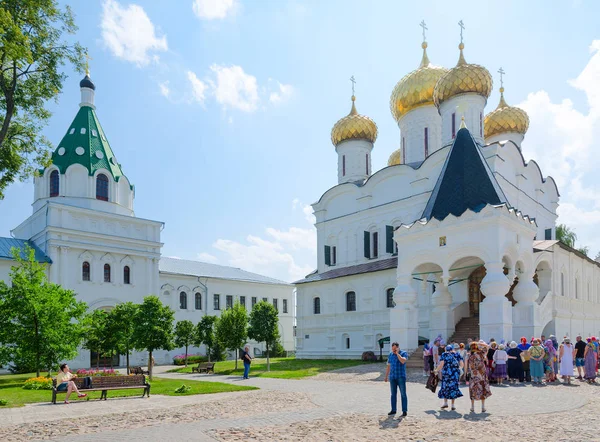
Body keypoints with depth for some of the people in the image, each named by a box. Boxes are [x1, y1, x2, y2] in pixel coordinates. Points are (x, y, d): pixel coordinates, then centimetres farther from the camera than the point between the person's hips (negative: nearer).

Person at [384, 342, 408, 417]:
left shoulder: (404, 353, -3)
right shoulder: (390, 355, 10)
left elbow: (403, 361, -23)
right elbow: (388, 366, 15)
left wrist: (397, 353, -16)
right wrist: (386, 376, 12)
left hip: (401, 377, -4)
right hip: (392, 377, 4)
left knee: (403, 394, -3)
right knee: (393, 394, 7)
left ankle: (404, 410, 1)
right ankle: (393, 410, 13)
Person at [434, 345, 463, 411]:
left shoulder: (444, 355, 1)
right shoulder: (457, 355, 7)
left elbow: (441, 364, -9)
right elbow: (461, 364, 2)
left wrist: (437, 371, 3)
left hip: (446, 373, -2)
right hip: (455, 373, 2)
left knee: (445, 387, 13)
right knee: (454, 388, 8)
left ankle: (445, 403, 14)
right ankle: (453, 405, 8)